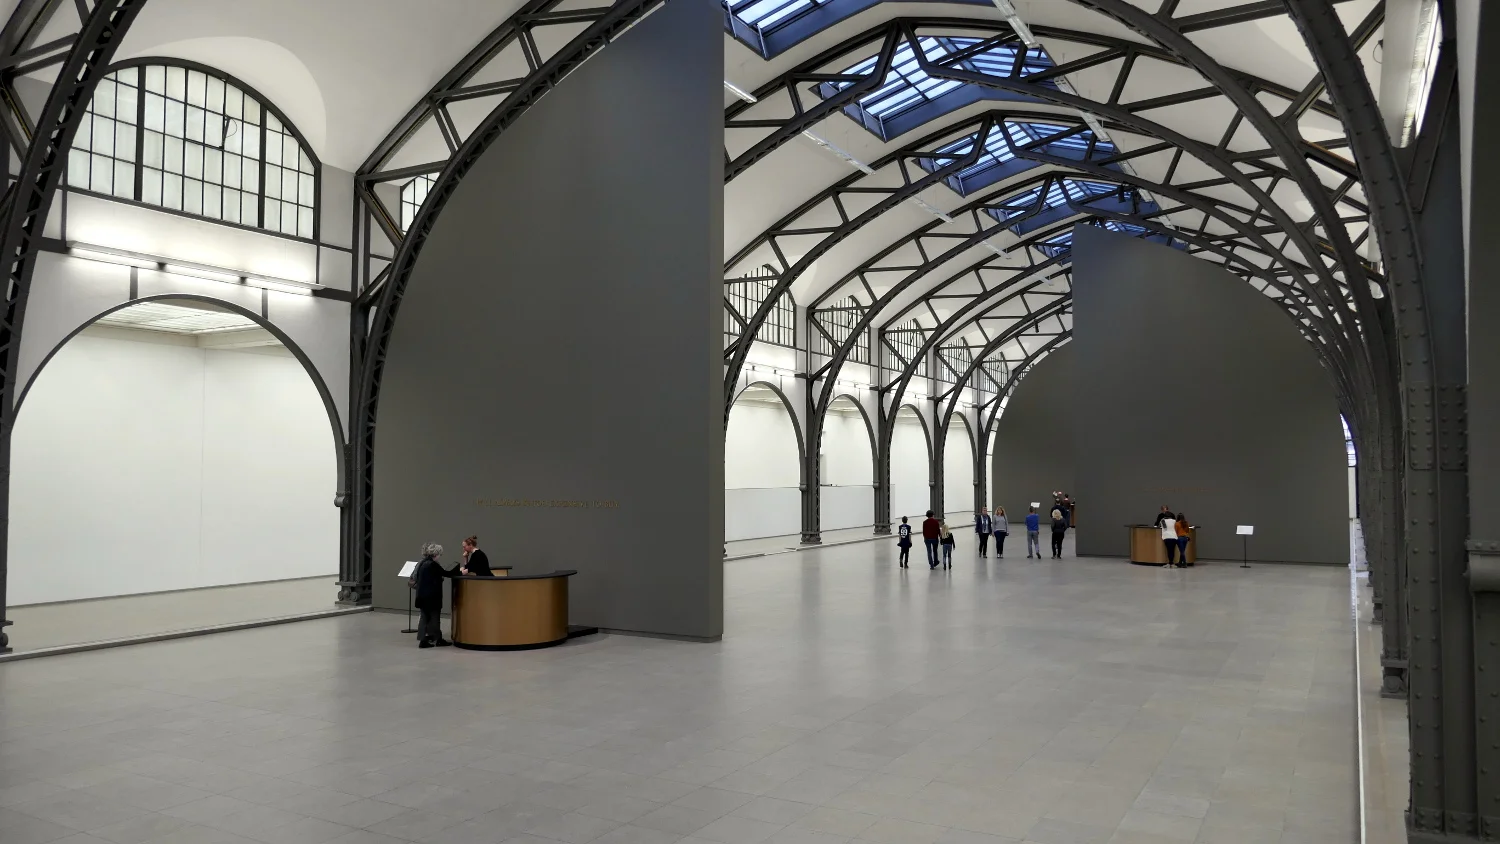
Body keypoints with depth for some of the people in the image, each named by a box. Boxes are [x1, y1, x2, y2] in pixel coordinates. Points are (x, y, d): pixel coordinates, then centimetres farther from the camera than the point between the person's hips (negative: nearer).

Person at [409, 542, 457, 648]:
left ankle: (422, 640, 10)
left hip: (423, 595, 8)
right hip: (431, 596, -8)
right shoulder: (432, 564, -18)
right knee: (434, 616, 4)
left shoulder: (422, 563, 9)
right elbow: (445, 573, -12)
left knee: (425, 616, 11)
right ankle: (438, 639, 15)